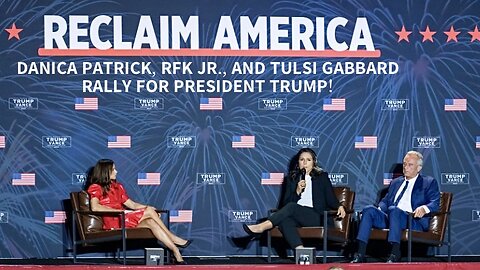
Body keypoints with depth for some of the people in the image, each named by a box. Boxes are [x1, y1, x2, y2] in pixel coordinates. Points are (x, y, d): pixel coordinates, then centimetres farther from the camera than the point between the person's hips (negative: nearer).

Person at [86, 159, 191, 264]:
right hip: (113, 221, -6)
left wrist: (149, 208, 4)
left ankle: (176, 253, -29)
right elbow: (95, 207, -19)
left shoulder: (117, 186, 21)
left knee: (151, 222, -22)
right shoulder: (96, 188, -1)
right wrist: (118, 211, -20)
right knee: (149, 212, -18)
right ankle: (173, 239, -8)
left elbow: (132, 204, 18)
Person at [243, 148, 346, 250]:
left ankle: (261, 227, -39)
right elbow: (285, 202, 12)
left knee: (292, 207, -32)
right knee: (284, 220, -36)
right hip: (296, 215, 2)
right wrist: (297, 191, -5)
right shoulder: (292, 178, 20)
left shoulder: (322, 177, 15)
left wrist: (339, 206, -11)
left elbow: (331, 199, 11)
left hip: (316, 217, -2)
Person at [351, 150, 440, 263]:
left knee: (393, 210, -36)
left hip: (414, 221, -5)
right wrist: (379, 209, 1)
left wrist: (424, 208, -24)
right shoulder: (395, 182, 29)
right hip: (390, 219, 5)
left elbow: (435, 203, 0)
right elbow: (385, 201, 26)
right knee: (368, 210, -22)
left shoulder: (429, 183, 13)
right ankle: (360, 254, -31)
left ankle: (395, 252, -38)